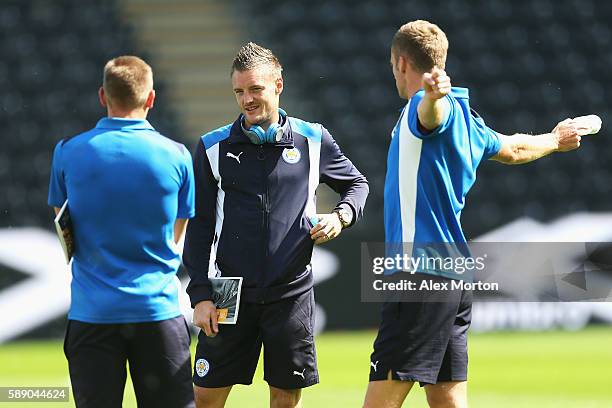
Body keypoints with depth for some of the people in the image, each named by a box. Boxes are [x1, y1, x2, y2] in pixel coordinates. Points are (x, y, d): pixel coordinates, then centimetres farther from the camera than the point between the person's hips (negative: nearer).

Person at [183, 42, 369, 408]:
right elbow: (199, 228, 3)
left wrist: (341, 216, -2)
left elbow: (357, 184, 19)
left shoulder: (312, 140, 3)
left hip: (291, 293, 0)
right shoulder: (213, 147, 2)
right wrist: (201, 294, -3)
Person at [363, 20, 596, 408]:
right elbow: (513, 149, 36)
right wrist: (554, 140, 57)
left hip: (423, 275, -9)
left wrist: (433, 93, -58)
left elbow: (432, 114, -34)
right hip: (457, 278, 9)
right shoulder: (465, 119, 18)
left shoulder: (431, 107, -8)